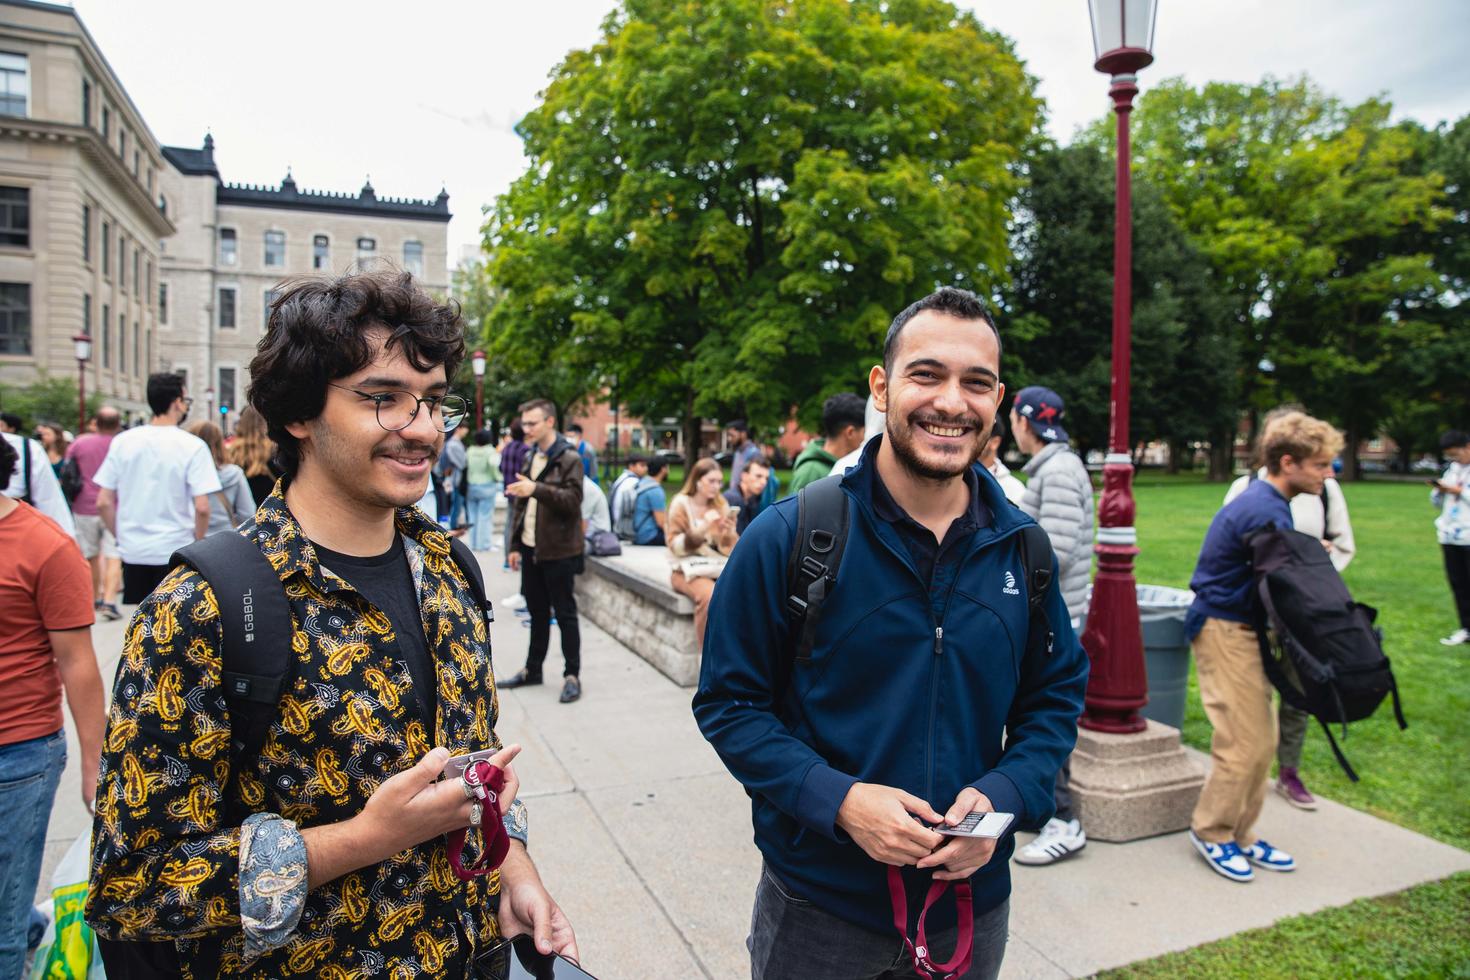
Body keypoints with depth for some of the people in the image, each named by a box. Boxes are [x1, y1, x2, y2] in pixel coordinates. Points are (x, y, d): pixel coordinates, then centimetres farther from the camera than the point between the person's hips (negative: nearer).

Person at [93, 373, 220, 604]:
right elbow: (202, 507, -15)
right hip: (175, 550, -4)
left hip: (132, 552, 4)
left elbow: (103, 503, 3)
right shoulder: (192, 446, -10)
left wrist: (121, 537, 15)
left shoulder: (122, 442, 3)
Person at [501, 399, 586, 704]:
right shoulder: (530, 458, 14)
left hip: (557, 550, -7)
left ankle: (572, 675, 10)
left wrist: (536, 489, -33)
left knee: (565, 614, 1)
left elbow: (572, 500, -21)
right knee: (537, 612, 16)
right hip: (531, 548, 7)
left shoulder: (569, 459, -9)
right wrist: (516, 544, 16)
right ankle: (533, 670, 27)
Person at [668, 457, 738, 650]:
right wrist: (701, 529, -24)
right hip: (688, 569, -4)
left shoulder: (721, 505, 12)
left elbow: (728, 549, 9)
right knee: (710, 596, -35)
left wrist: (728, 533, -13)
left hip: (717, 566, 4)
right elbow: (675, 546, -11)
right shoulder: (681, 503, -2)